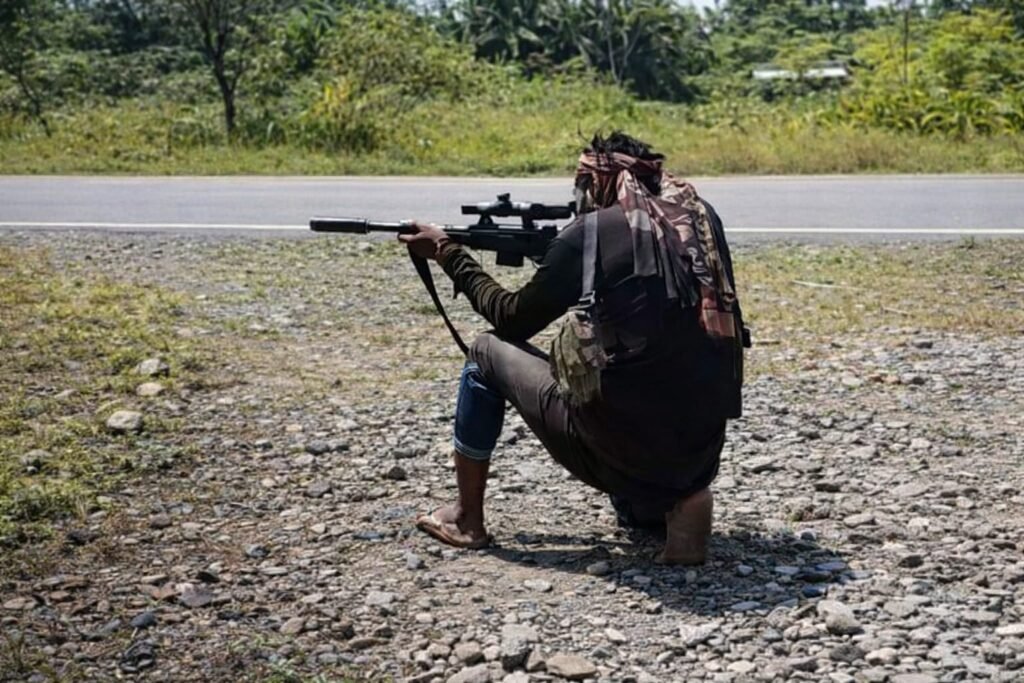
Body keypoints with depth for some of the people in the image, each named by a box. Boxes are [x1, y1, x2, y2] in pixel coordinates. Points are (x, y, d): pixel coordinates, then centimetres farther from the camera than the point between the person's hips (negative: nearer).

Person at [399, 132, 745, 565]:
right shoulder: (702, 217, 8)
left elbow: (514, 321, 6)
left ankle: (466, 520, 24)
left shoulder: (590, 233, -7)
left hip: (619, 446, -5)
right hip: (703, 448, 6)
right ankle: (675, 499, 13)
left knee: (489, 352, 15)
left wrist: (449, 253, 17)